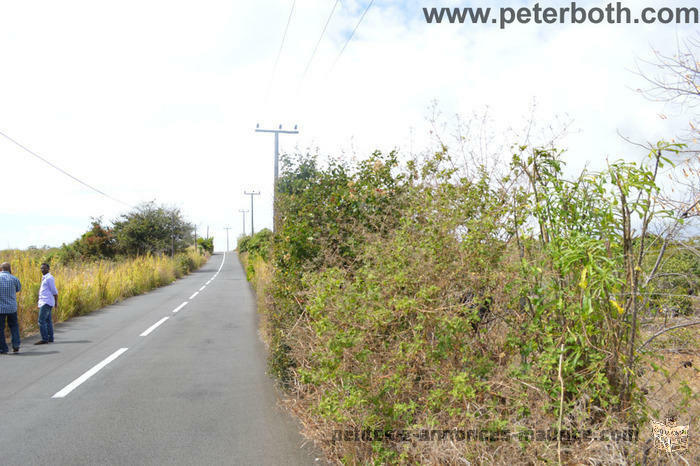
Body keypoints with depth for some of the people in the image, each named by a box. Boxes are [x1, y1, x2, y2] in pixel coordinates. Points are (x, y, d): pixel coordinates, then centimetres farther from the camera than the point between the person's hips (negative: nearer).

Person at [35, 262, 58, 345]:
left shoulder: (49, 278, -11)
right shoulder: (45, 278, 18)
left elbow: (54, 291, -11)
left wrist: (56, 302, -9)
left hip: (46, 302, -10)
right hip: (44, 302, 10)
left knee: (41, 320, -11)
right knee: (47, 320, 9)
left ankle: (44, 339, -9)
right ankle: (50, 338, 12)